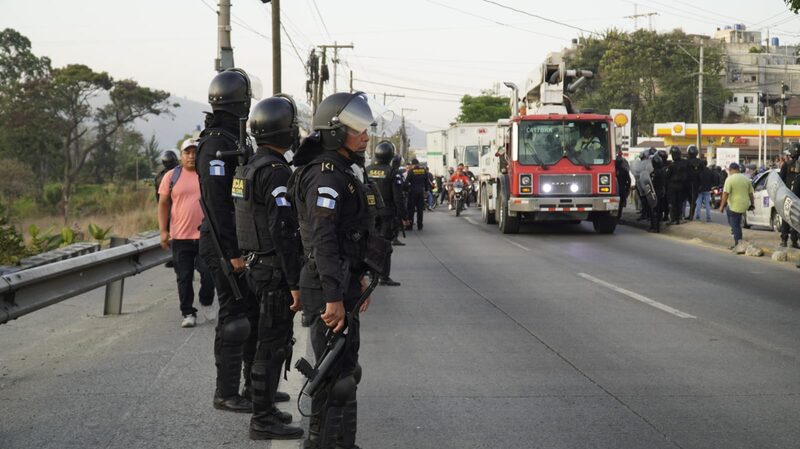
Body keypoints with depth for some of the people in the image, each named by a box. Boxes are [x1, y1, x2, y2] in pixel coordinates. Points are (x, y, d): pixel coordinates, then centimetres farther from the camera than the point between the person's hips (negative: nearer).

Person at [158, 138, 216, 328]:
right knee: (184, 278, 5)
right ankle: (188, 313, 15)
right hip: (180, 236, 1)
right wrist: (163, 231, -1)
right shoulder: (172, 176, 5)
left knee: (208, 273, -5)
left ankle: (206, 302, 21)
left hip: (206, 235, -1)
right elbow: (163, 204, 6)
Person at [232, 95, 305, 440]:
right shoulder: (276, 171, -19)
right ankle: (263, 420, 2)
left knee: (269, 340, 18)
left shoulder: (249, 168, 12)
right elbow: (283, 231, -24)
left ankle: (264, 407, 27)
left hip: (257, 265, 10)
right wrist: (296, 284, -22)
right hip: (276, 270, -10)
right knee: (274, 344, -3)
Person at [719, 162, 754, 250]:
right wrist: (752, 204, 23)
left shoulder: (730, 179, -11)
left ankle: (738, 244, 0)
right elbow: (750, 193, 14)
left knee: (735, 225, 0)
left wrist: (722, 206, -12)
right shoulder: (746, 179, 9)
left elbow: (725, 194, -16)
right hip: (745, 205, 7)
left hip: (735, 206, -6)